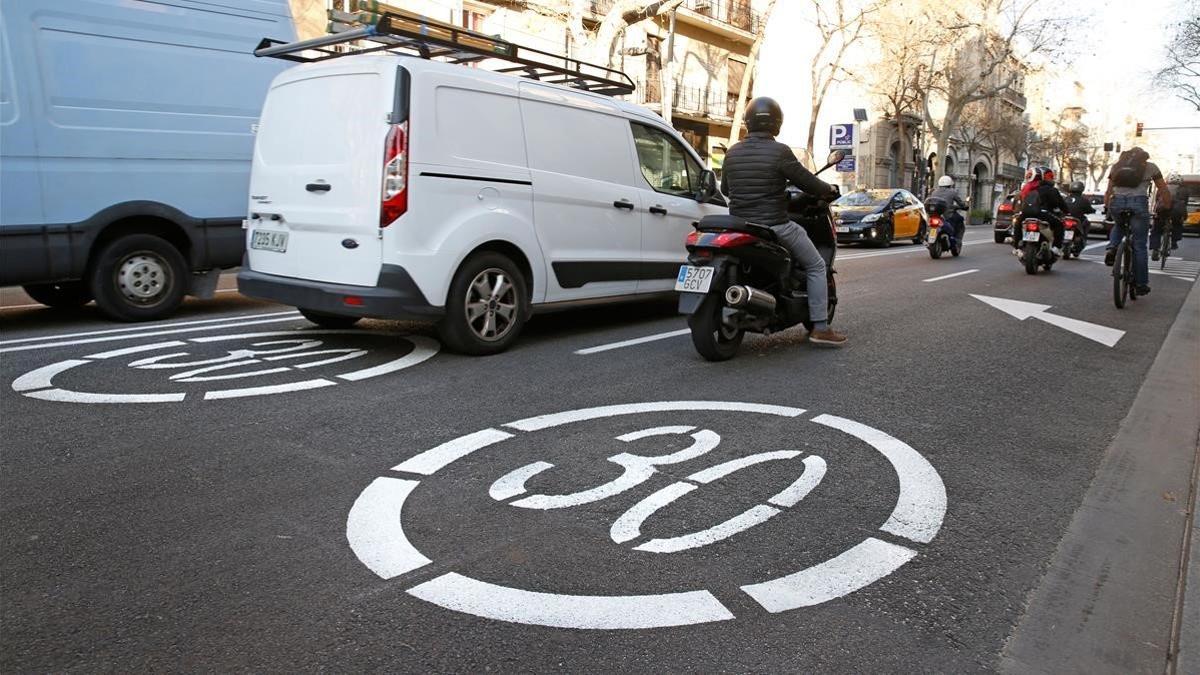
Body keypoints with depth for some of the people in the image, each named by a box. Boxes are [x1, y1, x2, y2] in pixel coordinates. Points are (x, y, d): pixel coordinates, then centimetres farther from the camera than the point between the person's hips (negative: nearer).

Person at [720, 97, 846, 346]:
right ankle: (820, 327, 7)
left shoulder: (732, 152, 5)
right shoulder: (779, 152, -12)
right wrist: (829, 189, 14)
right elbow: (806, 181, -6)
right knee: (816, 266, 11)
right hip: (775, 226, -6)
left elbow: (724, 189, 18)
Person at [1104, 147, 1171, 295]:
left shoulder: (1117, 165, 21)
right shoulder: (1150, 166, 15)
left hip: (1116, 202, 2)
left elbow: (1108, 190, 15)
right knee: (1139, 246, 6)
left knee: (1118, 225, 36)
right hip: (1138, 203, -2)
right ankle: (1141, 284, 11)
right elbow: (1164, 191, 13)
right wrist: (1167, 208, 23)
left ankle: (1112, 248, 4)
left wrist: (1106, 207, 19)